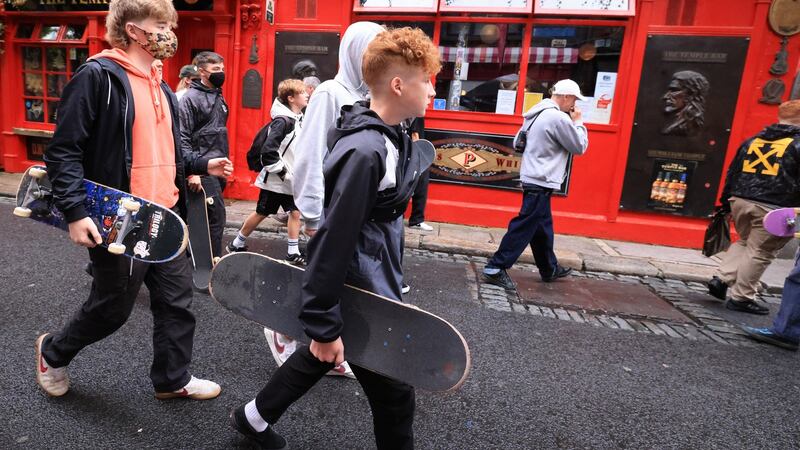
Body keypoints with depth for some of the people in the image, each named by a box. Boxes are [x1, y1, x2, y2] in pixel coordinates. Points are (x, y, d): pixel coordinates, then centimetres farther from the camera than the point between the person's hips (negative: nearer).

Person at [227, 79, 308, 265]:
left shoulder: (298, 118, 6)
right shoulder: (283, 121, -20)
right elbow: (268, 151, -26)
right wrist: (282, 171, -19)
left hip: (291, 179, 7)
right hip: (274, 180, -7)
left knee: (295, 212, 5)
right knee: (261, 213, 6)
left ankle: (293, 252, 14)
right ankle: (236, 244, 25)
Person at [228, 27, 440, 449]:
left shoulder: (390, 139, 4)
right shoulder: (364, 152, -27)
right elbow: (334, 240, -27)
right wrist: (324, 324, -22)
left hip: (371, 285, 9)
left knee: (319, 356, 27)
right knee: (394, 397, 9)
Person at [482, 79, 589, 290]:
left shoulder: (538, 114, 11)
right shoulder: (559, 118, -16)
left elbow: (517, 143, 14)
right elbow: (580, 147, -7)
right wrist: (578, 122, 5)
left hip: (533, 179, 10)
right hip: (541, 182, -10)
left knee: (542, 227, 18)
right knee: (524, 228, -7)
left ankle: (549, 269, 32)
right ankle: (495, 268, -5)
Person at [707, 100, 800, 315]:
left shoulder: (752, 141, 13)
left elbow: (732, 174, 15)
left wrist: (726, 204, 20)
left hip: (741, 202, 5)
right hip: (774, 209, -5)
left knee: (744, 242, 24)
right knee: (760, 252, 4)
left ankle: (721, 278, 11)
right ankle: (741, 297, 9)